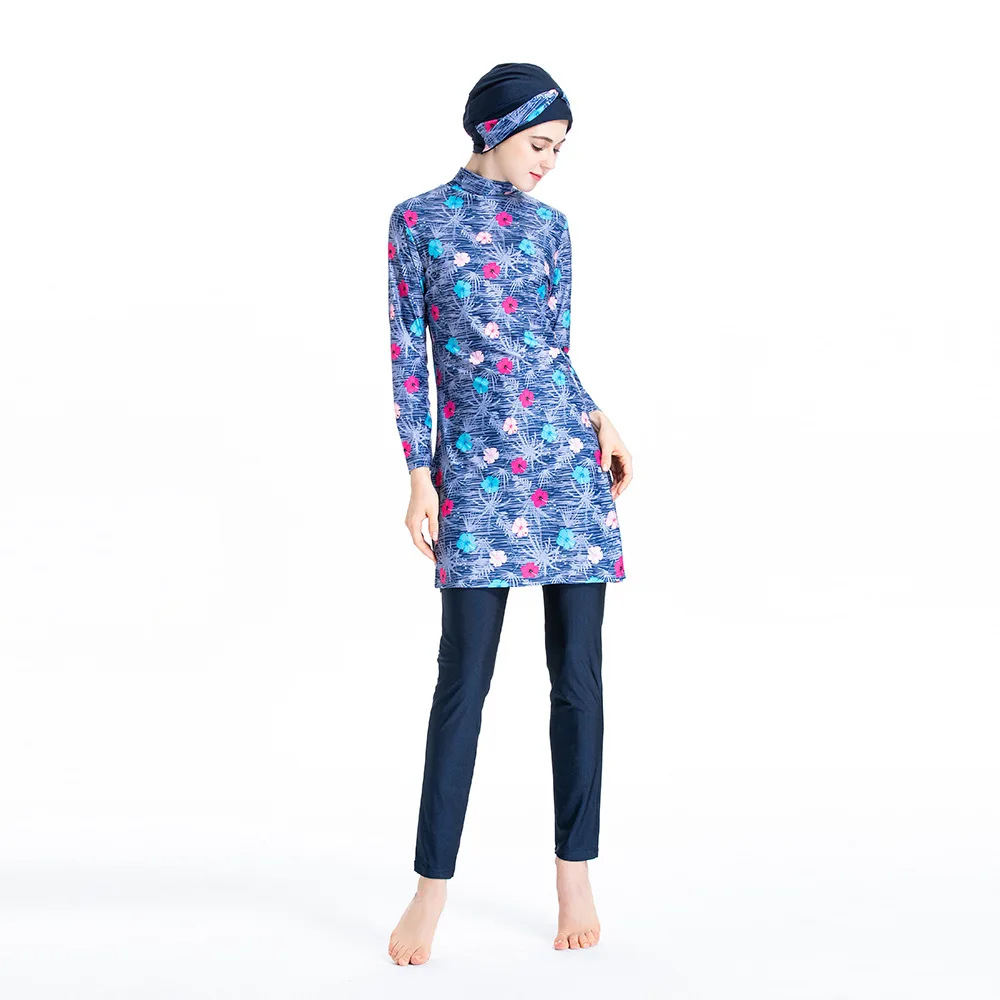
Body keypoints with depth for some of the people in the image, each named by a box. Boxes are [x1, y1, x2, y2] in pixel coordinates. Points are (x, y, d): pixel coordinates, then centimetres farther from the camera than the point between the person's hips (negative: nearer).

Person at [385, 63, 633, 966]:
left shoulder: (550, 227, 12)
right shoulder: (418, 220, 4)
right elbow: (408, 353, 1)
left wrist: (598, 418, -1)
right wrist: (419, 474, -5)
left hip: (569, 461, 3)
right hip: (475, 471, -3)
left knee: (579, 673, 4)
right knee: (465, 675, -3)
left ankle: (576, 877, 15)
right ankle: (432, 885, 9)